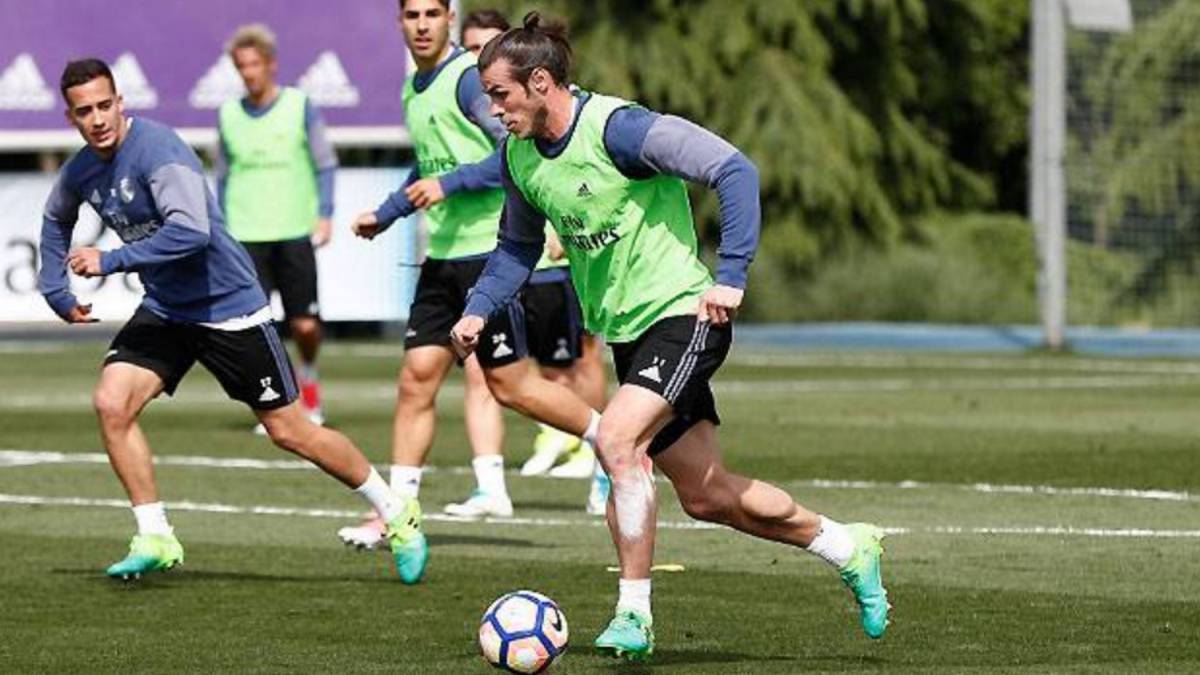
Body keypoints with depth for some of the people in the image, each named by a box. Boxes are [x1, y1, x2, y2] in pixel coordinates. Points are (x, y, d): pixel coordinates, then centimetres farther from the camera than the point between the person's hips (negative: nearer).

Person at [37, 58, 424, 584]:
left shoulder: (155, 148, -23)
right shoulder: (80, 171, 1)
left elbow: (191, 231, -36)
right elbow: (56, 220, 26)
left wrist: (110, 261, -33)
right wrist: (55, 290, 16)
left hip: (227, 305, -7)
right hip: (164, 309, 7)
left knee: (289, 431, -1)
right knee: (111, 402, -14)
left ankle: (397, 517, 16)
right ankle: (155, 540, -5)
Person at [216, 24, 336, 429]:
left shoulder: (300, 107, 2)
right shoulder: (229, 115, 8)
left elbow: (325, 164, 5)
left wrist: (324, 215, -5)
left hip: (295, 232, -1)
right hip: (246, 236, 1)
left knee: (305, 324, -2)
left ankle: (308, 376, 30)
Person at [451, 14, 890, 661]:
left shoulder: (618, 128, -20)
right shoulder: (518, 157, 3)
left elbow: (734, 170, -22)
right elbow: (517, 247, 19)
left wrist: (731, 277, -27)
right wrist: (478, 310, 1)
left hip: (682, 314, -8)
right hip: (625, 333, 8)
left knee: (615, 439, -27)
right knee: (705, 496, 10)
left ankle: (633, 615, -18)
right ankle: (849, 548, 30)